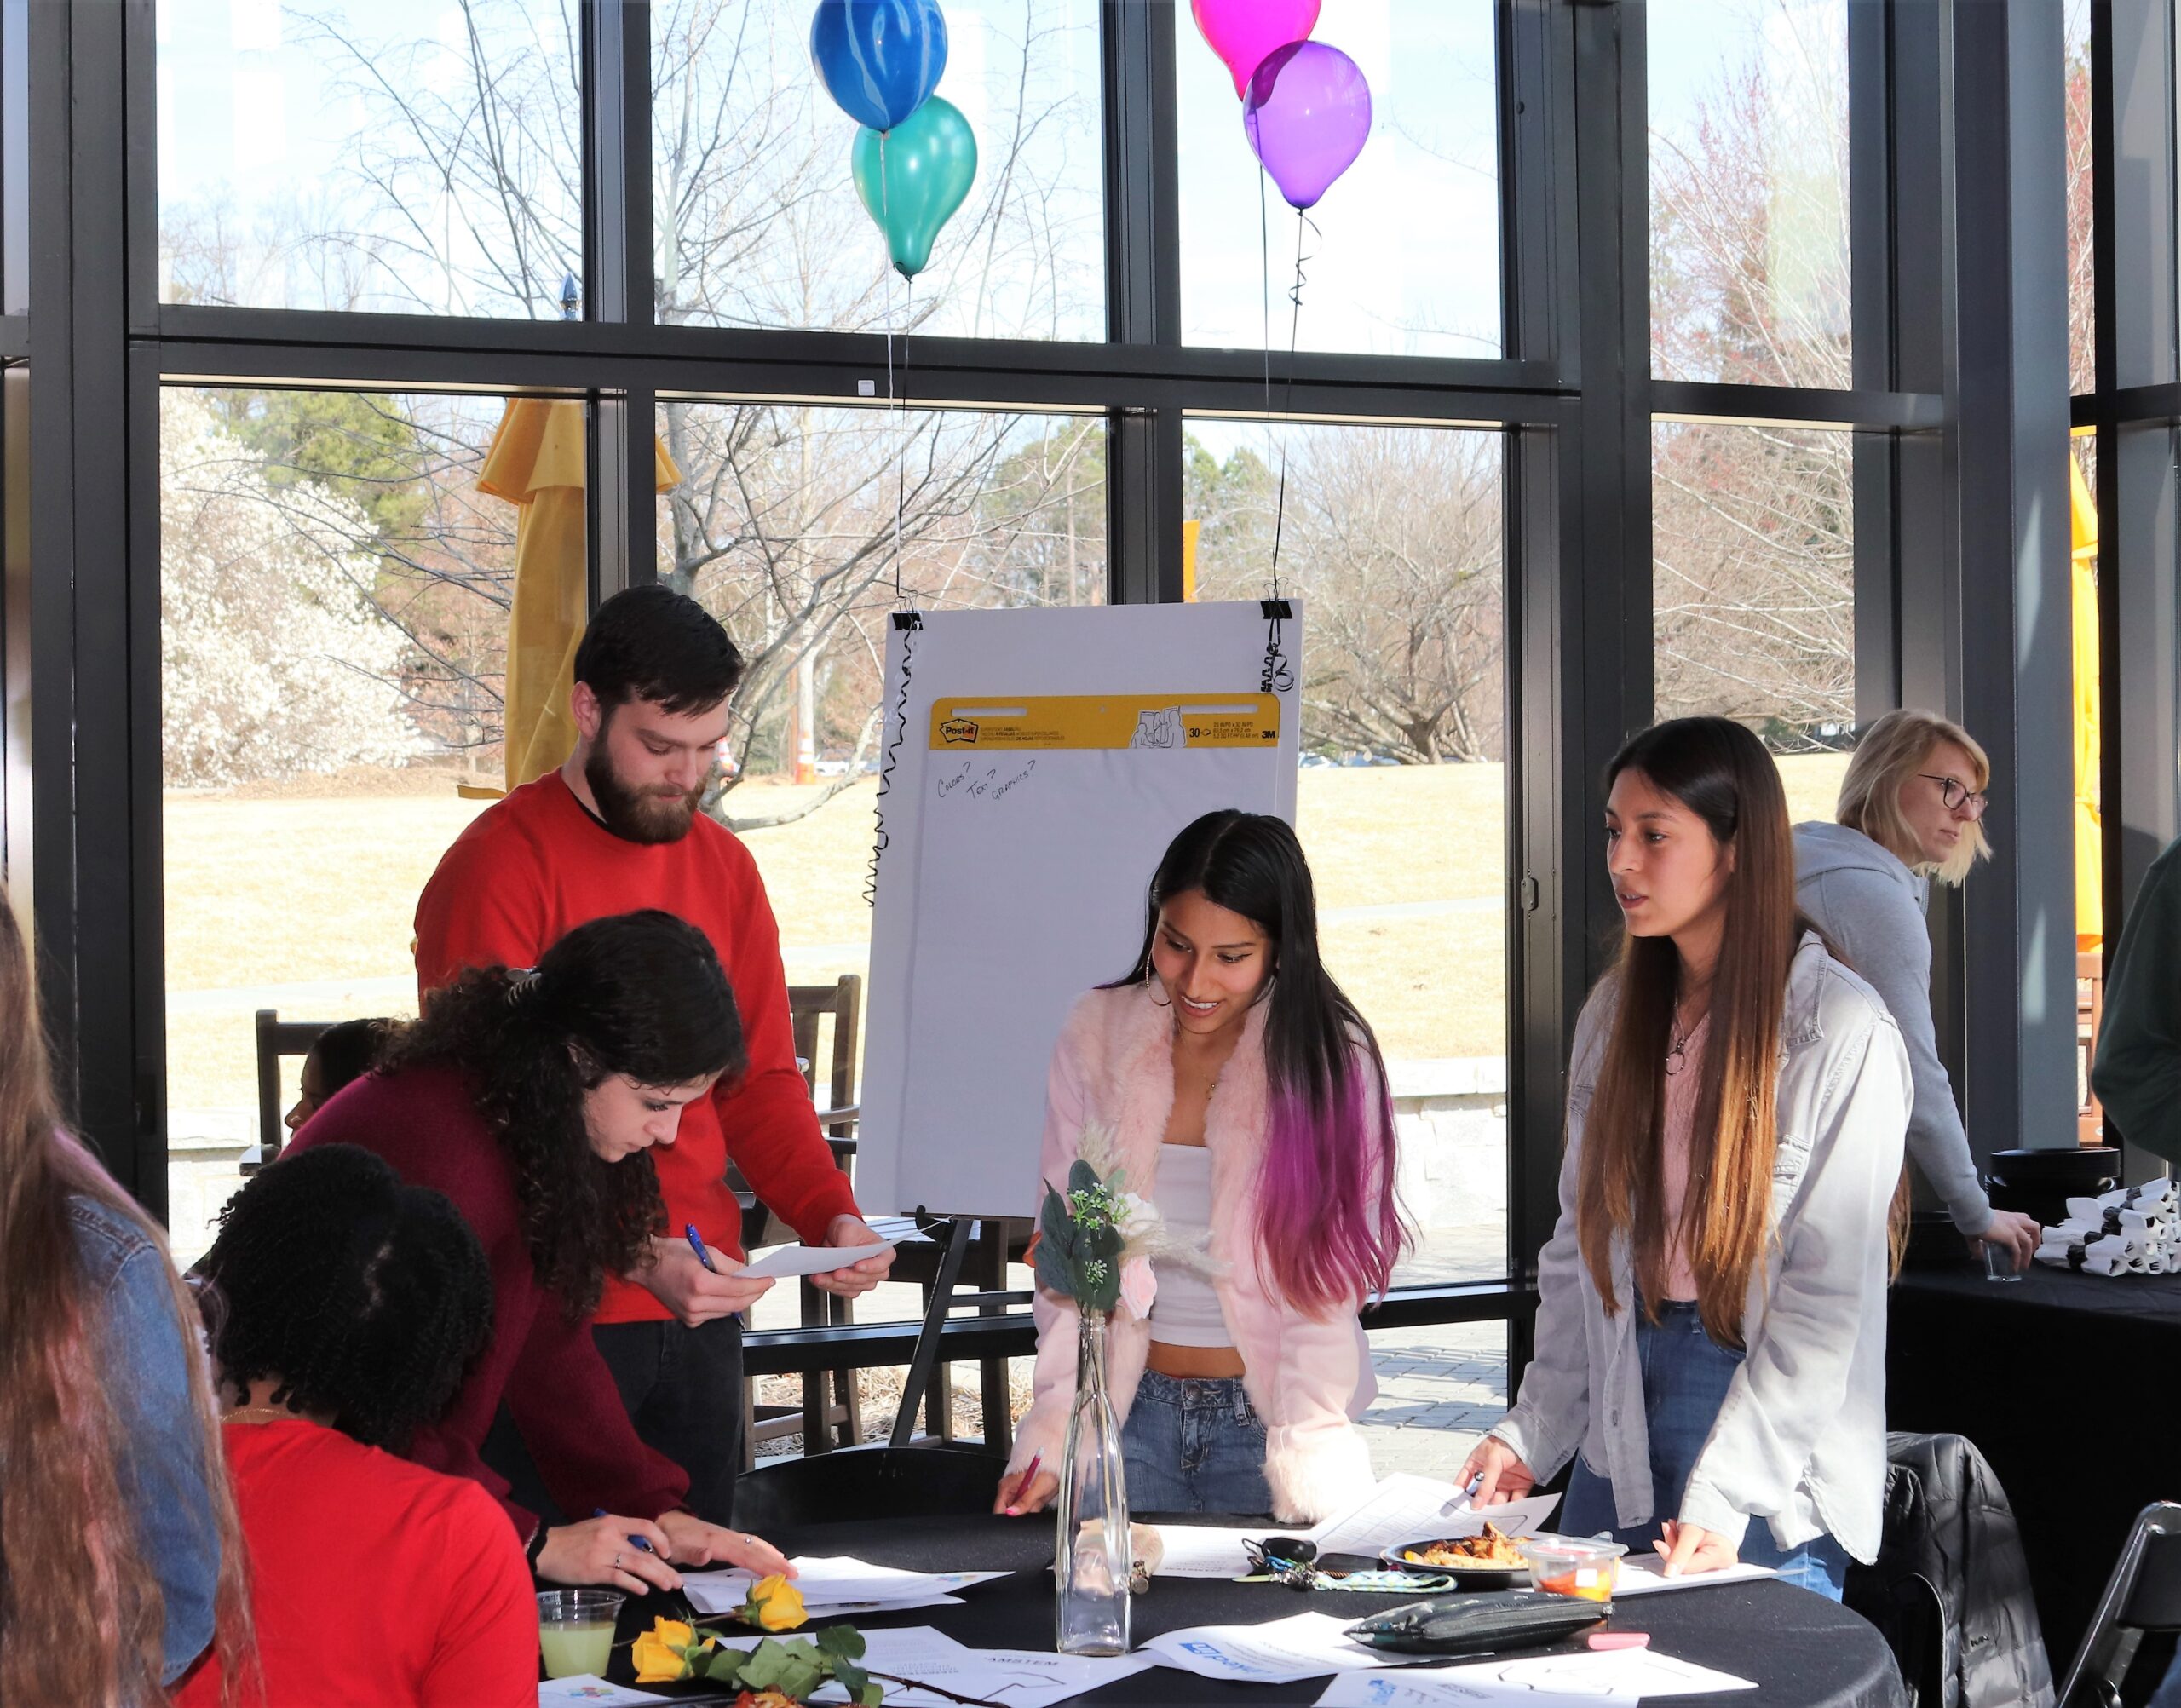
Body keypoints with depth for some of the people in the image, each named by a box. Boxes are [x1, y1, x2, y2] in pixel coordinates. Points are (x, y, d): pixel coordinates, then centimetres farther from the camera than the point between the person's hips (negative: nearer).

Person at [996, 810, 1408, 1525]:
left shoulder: (1332, 1061, -9)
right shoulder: (1095, 1036, -1)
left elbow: (1326, 1284, -11)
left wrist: (1305, 1480, -20)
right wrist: (1054, 1435, -10)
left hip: (1270, 1415, -2)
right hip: (1131, 1411, 2)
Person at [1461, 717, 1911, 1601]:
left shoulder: (1842, 1031, -11)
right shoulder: (1616, 1013, 9)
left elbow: (1829, 1294, -14)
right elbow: (1580, 1246, 12)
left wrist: (1724, 1495, -18)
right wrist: (1532, 1430, 1)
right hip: (1619, 1436, 6)